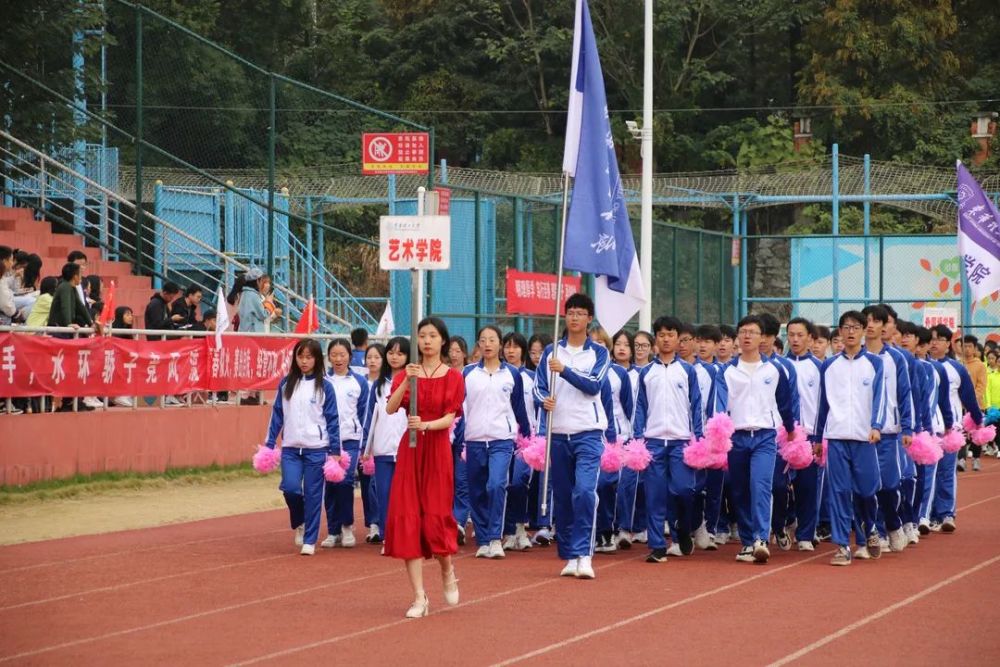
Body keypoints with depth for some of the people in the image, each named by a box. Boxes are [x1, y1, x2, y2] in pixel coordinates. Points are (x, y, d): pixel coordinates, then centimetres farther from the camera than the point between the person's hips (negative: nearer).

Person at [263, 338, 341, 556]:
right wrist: (269, 444, 5)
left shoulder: (324, 386, -1)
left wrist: (335, 451, -3)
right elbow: (277, 415, 10)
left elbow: (332, 419, 0)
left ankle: (310, 541, 10)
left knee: (313, 495, 0)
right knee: (290, 488, -13)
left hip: (316, 448, -2)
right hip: (290, 448, 2)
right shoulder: (286, 384, 7)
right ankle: (299, 523, 16)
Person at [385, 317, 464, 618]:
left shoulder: (453, 377, 1)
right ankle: (419, 596, -3)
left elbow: (450, 418, -8)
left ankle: (448, 571, 26)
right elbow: (390, 408, -8)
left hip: (437, 450, -2)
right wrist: (407, 381, -21)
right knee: (407, 518, -6)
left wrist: (425, 425, -26)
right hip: (409, 450, 2)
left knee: (435, 517, -6)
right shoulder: (407, 374, 7)